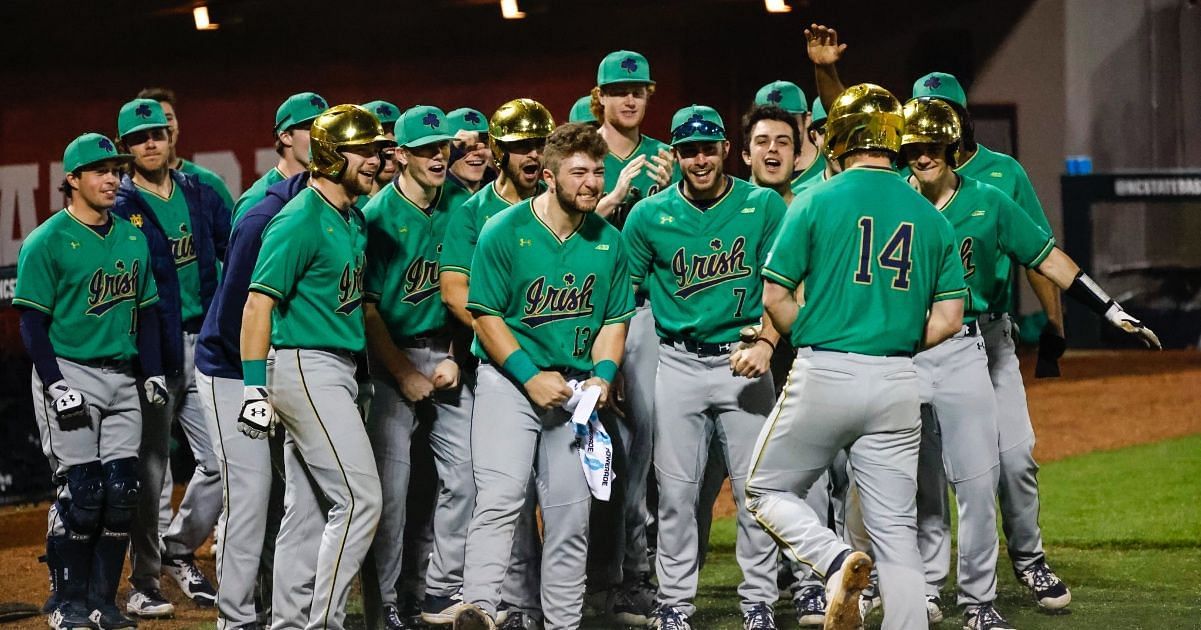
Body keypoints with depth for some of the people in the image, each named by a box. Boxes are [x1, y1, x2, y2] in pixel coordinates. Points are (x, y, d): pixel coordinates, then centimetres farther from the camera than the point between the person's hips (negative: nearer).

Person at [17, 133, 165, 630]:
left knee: (121, 492, 2)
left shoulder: (133, 238, 12)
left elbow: (146, 310, 18)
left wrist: (153, 373, 9)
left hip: (122, 378, 6)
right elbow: (32, 322, -9)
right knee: (81, 492, -8)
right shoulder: (46, 242, -7)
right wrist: (56, 387, -16)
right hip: (70, 373, -6)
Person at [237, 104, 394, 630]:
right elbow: (258, 304, -16)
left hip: (338, 369, 9)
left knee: (307, 510, 11)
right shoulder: (300, 222, -14)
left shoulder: (354, 220, 14)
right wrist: (255, 387, -21)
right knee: (359, 497, -13)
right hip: (304, 368, -9)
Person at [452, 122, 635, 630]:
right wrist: (531, 377, -14)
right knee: (500, 496, -19)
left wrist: (602, 375, -4)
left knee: (571, 511, 4)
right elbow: (487, 315, -7)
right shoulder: (504, 232, -7)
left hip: (577, 386, 4)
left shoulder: (608, 241, 6)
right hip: (508, 378, -4)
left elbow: (615, 319, 13)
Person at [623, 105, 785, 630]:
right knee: (676, 489, 2)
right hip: (680, 364, 1)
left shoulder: (763, 206, -1)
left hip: (743, 360, -1)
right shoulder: (650, 215, 2)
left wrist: (765, 343, -18)